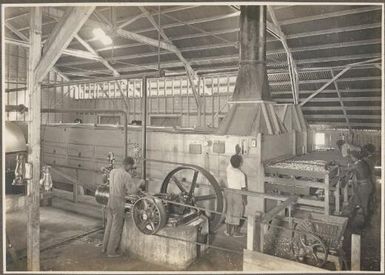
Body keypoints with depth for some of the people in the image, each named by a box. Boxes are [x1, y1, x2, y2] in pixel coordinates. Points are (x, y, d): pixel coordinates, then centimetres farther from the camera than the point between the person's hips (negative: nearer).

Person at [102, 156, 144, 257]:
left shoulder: (113, 171, 6)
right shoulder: (126, 175, -18)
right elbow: (133, 190, -19)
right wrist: (140, 184, -1)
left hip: (110, 200, 8)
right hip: (119, 203, -8)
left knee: (109, 224, 19)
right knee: (116, 228, 5)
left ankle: (105, 247, 30)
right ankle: (111, 251, 13)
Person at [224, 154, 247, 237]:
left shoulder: (228, 170, -12)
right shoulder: (241, 175, -20)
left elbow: (231, 163, 12)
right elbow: (243, 188, -13)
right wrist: (244, 199, -1)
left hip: (229, 192, 4)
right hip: (238, 195, -4)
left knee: (229, 212, 15)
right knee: (237, 213, 10)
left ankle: (228, 231, 24)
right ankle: (236, 232, 20)